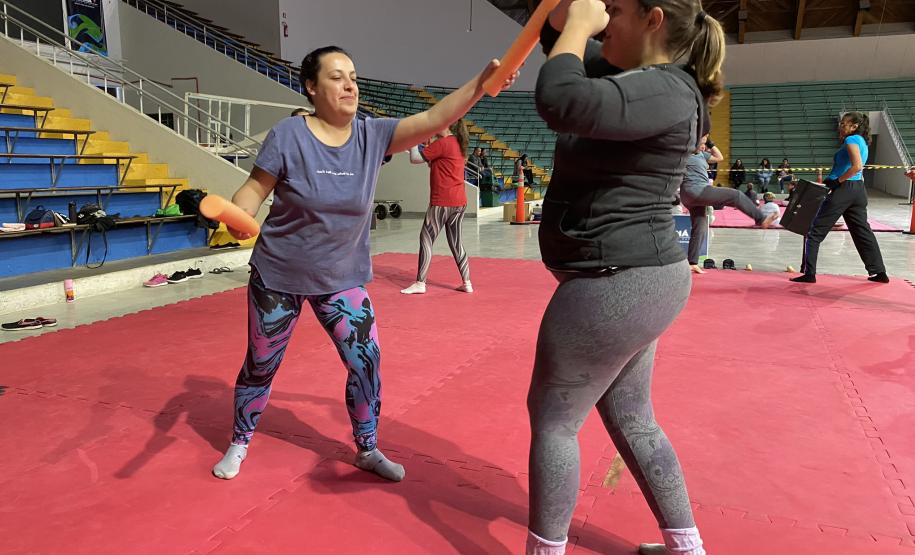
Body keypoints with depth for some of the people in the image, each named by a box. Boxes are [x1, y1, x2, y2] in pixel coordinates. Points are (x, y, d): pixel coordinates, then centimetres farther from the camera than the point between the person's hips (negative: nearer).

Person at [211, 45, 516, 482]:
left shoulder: (372, 135, -9)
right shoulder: (288, 136, -16)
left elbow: (434, 119, -19)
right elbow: (254, 188, -11)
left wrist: (482, 81, -32)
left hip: (342, 280, 3)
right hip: (278, 277, -2)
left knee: (366, 361, -1)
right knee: (261, 365, 13)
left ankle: (367, 450, 23)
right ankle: (239, 443, 38)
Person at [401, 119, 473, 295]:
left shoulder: (442, 143, -12)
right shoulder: (458, 144, 14)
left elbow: (415, 158, -12)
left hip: (442, 202, -8)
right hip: (459, 201, 8)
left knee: (426, 239, -1)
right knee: (456, 241, 13)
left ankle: (420, 283, -1)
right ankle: (467, 283, 13)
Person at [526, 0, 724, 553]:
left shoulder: (661, 91, -18)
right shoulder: (640, 79, 13)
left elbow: (560, 102, -34)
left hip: (617, 284, -11)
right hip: (633, 281, 11)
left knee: (553, 418, 5)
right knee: (630, 419, 20)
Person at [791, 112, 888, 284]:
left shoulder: (852, 139, -8)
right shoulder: (862, 141, 19)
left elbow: (857, 166, -21)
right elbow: (858, 168, 19)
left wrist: (837, 181, -16)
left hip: (844, 189, -9)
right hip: (859, 190, 9)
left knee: (815, 231, -4)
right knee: (862, 231, 16)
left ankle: (809, 273, -7)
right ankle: (879, 272, 20)